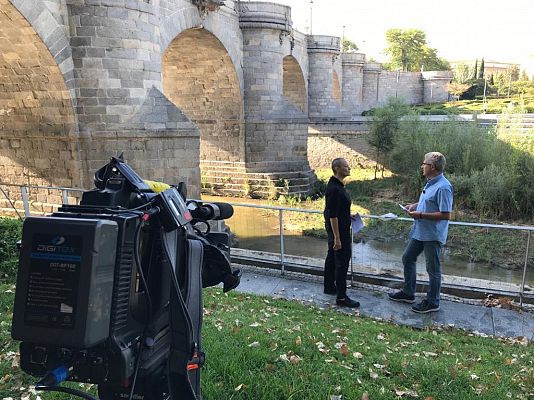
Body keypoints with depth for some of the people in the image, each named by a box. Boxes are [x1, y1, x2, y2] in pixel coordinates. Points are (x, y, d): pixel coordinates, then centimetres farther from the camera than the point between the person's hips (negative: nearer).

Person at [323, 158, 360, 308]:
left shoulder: (336, 185, 8)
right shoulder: (334, 189, -24)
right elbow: (332, 215, -26)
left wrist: (349, 215, 16)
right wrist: (337, 238, -25)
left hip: (335, 229, 11)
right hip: (339, 230, -11)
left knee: (332, 258, 19)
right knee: (342, 262, -6)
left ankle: (329, 286, 32)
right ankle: (341, 297, 0)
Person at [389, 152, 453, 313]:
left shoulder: (443, 187, -23)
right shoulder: (431, 183, 7)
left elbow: (446, 215, -26)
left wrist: (421, 215, -22)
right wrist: (415, 205, 7)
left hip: (432, 235, -10)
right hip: (420, 232, 10)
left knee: (433, 269, 5)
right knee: (408, 258, 18)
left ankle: (432, 302, 21)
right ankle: (408, 293, 34)